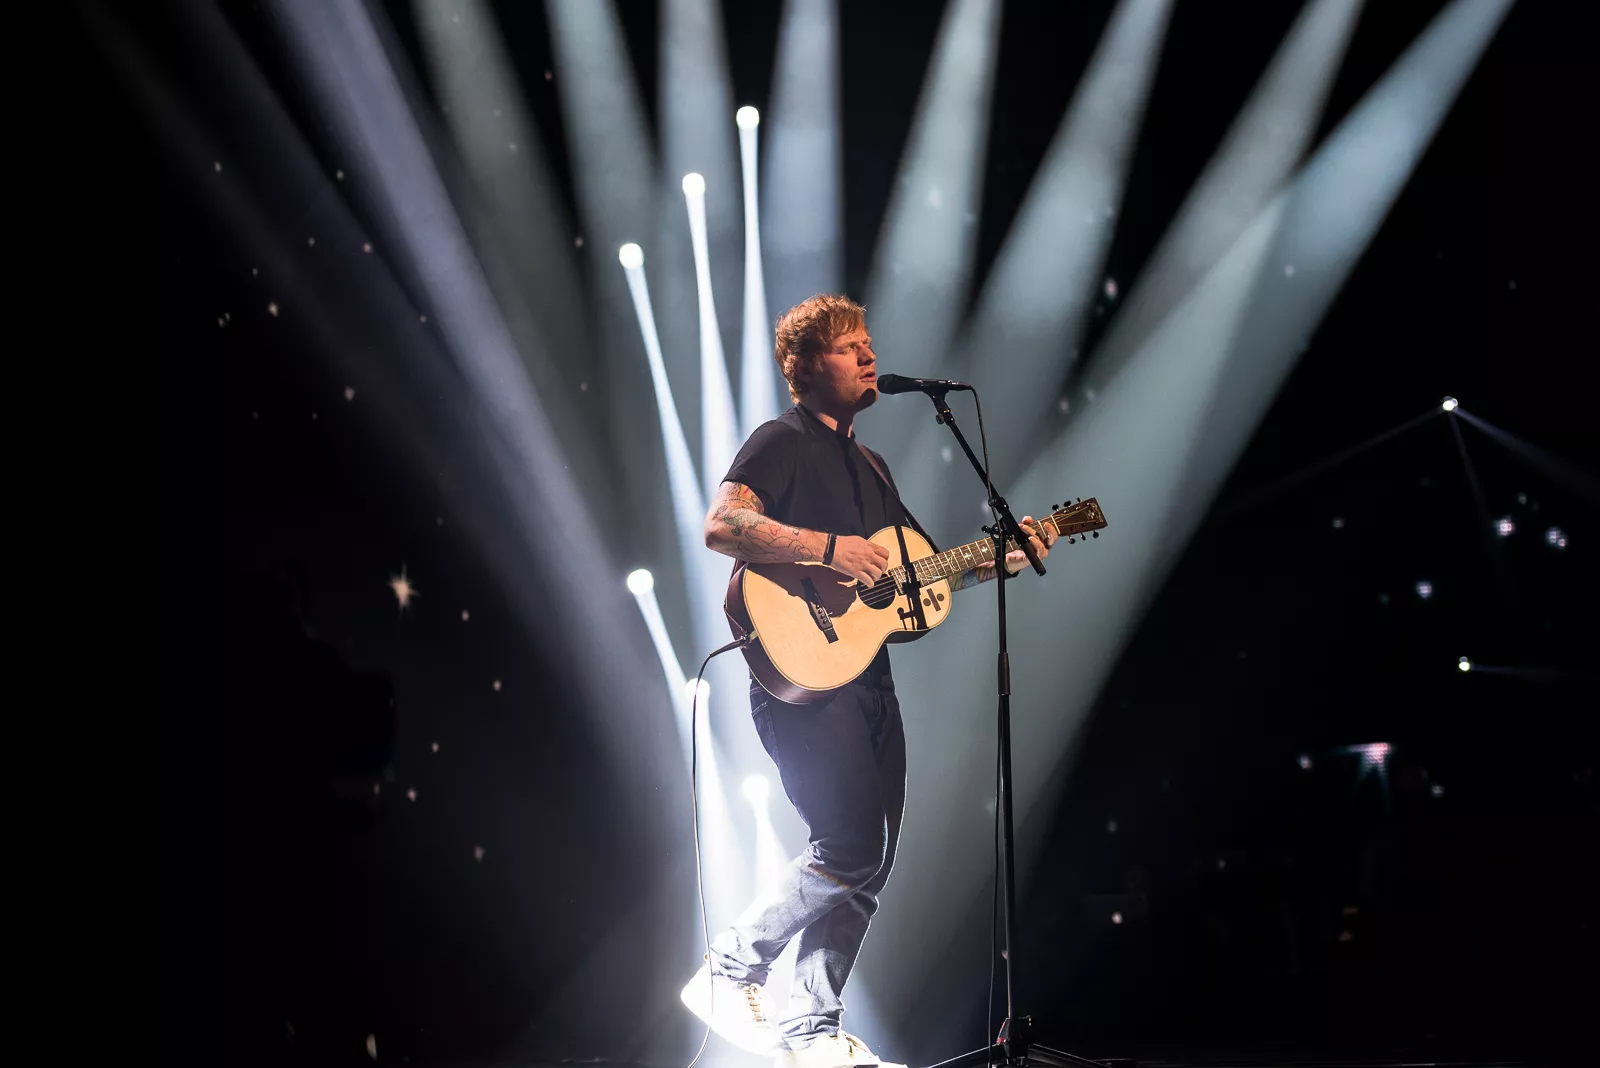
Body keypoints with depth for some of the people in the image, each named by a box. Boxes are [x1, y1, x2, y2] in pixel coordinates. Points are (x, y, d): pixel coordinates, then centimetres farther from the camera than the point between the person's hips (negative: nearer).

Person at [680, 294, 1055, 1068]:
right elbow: (721, 525, -22)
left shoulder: (867, 465, 23)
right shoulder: (782, 442, -5)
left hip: (867, 678, 9)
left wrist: (1006, 560, 12)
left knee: (871, 863, 6)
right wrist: (828, 546, -28)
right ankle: (731, 972, 0)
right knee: (851, 849, -16)